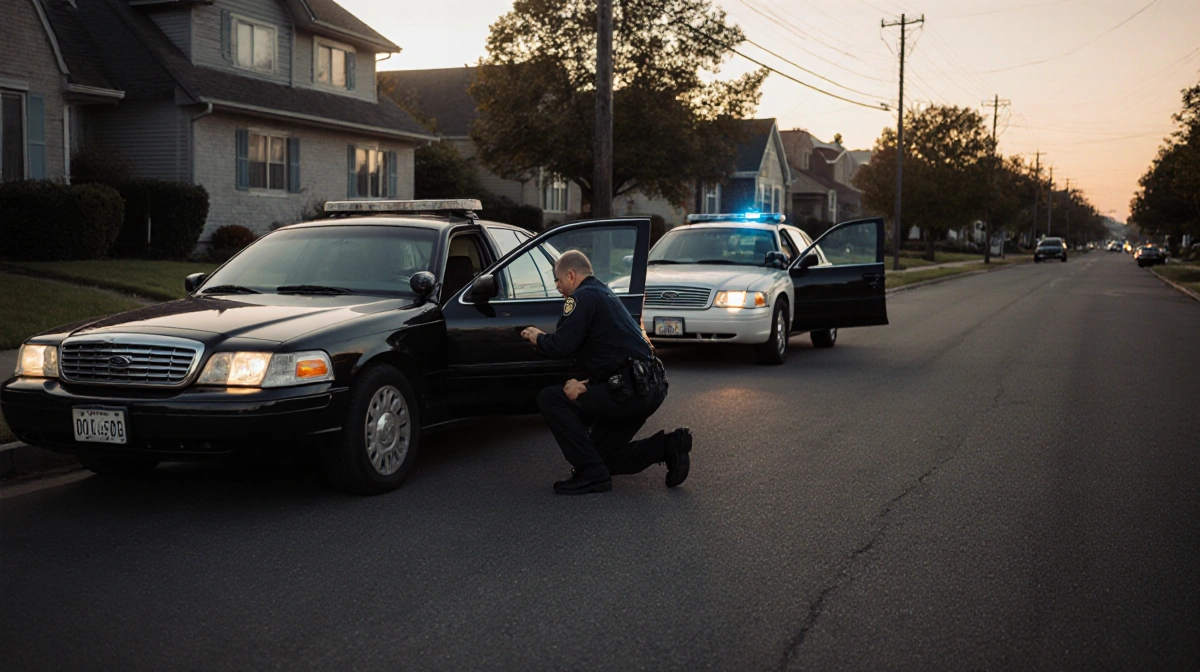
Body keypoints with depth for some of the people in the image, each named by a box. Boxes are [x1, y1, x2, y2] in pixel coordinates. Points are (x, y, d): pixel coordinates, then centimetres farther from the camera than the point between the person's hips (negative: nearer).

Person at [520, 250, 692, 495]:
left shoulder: (582, 297, -7)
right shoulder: (605, 294, 24)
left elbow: (560, 347, -15)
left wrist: (537, 337, 7)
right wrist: (586, 384, 7)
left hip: (630, 391, -10)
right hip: (651, 389, 10)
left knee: (550, 399, -7)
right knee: (603, 454, 18)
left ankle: (591, 474, -9)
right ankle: (668, 446, 8)